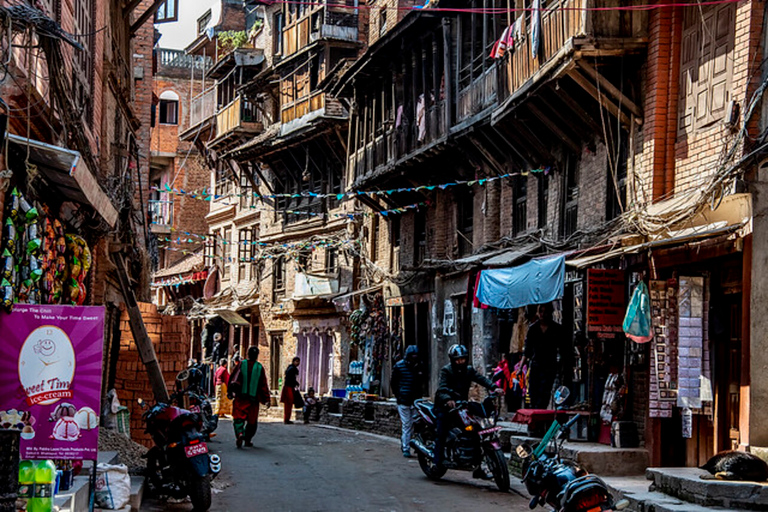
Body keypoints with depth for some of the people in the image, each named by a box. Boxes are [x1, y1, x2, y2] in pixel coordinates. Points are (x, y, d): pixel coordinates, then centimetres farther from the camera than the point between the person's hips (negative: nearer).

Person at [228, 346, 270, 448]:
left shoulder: (241, 364, 1)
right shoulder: (260, 367, 1)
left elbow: (233, 378, -3)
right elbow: (264, 385, 3)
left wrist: (231, 391, 2)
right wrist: (266, 400, 7)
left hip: (240, 397, -1)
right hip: (253, 398, 1)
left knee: (238, 417, -2)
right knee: (252, 420, 14)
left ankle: (240, 433, -27)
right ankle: (247, 439, 17)